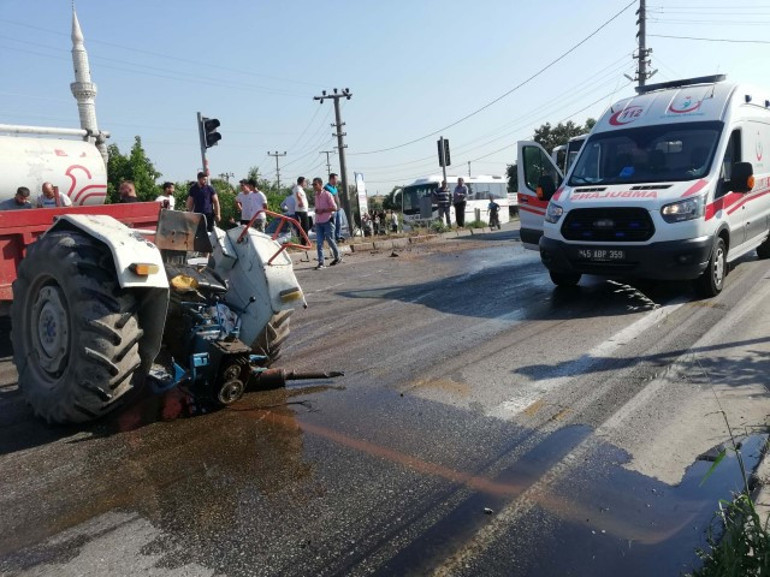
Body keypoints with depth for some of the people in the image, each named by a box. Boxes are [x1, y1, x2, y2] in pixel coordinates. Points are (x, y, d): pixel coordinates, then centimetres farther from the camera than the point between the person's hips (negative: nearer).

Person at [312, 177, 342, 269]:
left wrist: (323, 210, -17)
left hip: (327, 221, -6)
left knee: (330, 240, 3)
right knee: (319, 243, -3)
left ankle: (338, 257, 25)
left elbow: (334, 208, -13)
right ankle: (321, 263, -4)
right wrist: (317, 211, 9)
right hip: (318, 222, 6)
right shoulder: (316, 195, 12)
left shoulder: (327, 194, -9)